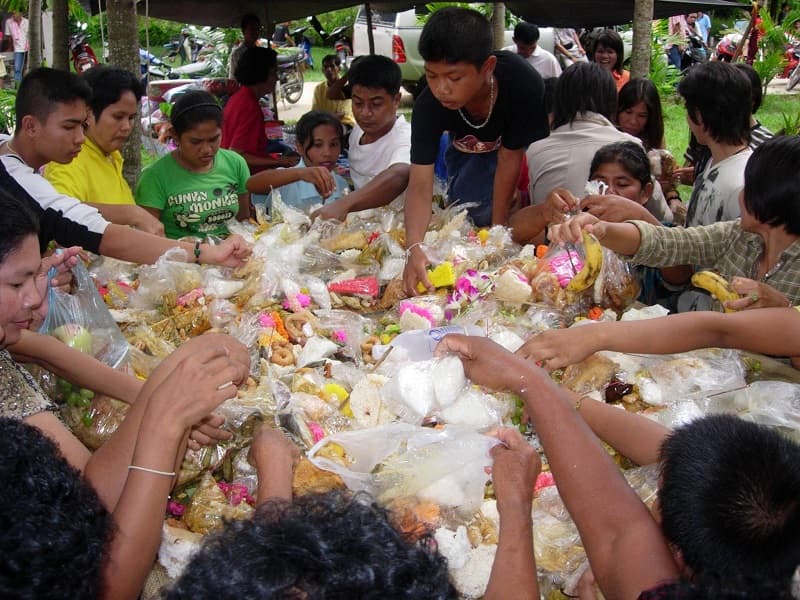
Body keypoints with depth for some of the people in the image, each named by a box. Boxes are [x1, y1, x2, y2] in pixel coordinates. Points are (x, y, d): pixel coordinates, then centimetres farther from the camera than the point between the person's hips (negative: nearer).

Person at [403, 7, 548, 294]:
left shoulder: (523, 84, -43)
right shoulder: (429, 105, -35)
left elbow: (509, 158, -32)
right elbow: (420, 183, -39)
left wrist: (498, 229, -26)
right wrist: (414, 248, -55)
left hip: (523, 145, -2)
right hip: (469, 150, 3)